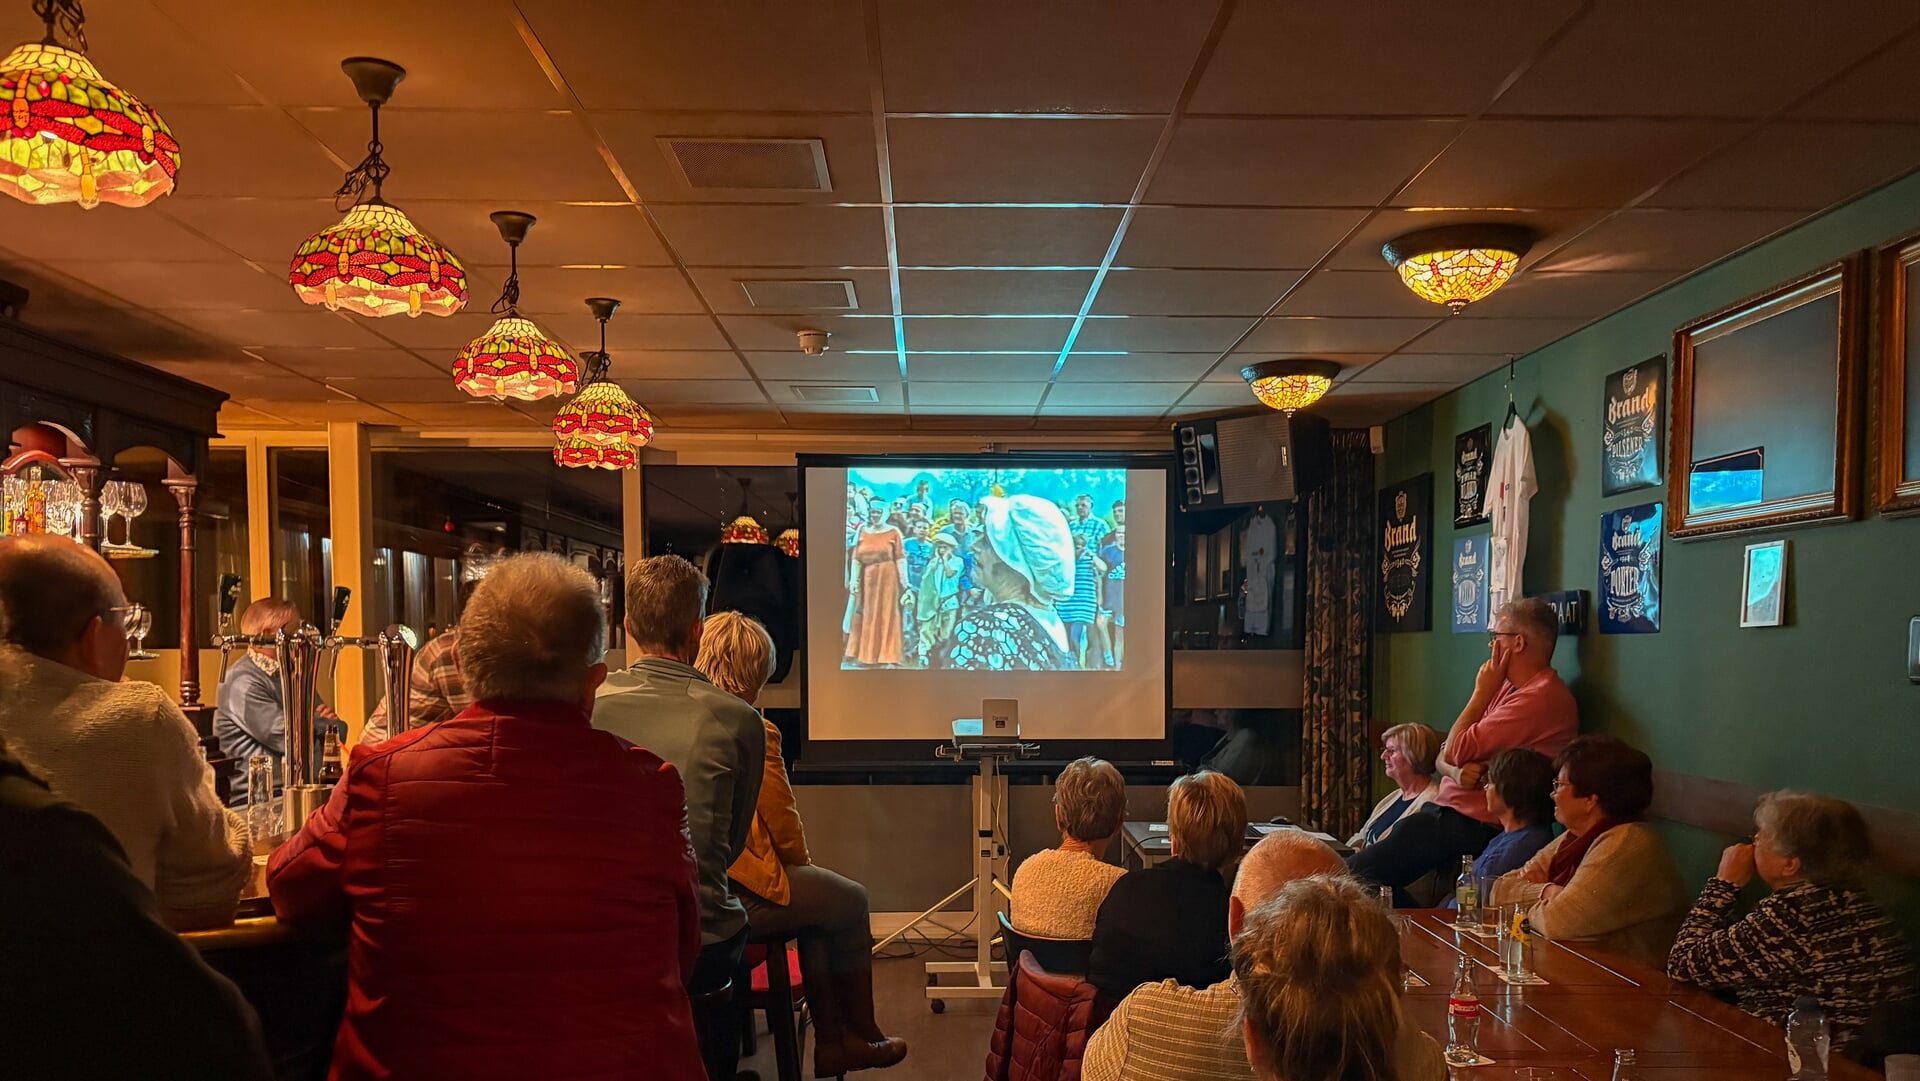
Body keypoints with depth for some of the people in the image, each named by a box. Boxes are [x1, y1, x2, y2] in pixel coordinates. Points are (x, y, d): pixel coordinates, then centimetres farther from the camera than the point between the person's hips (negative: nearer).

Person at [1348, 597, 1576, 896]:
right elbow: (1443, 758, 16)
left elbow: (1456, 751, -15)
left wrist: (1482, 692, -2)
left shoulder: (1541, 697, -15)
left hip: (1474, 826, -10)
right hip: (1446, 810, 10)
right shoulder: (1508, 689, 18)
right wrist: (1455, 770, -8)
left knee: (1355, 873, -17)